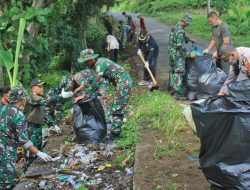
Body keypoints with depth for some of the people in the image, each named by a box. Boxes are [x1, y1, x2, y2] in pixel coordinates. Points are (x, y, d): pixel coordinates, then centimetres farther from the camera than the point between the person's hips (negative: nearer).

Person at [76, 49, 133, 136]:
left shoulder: (100, 64, -16)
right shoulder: (100, 61, 13)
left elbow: (96, 82, -23)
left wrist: (85, 94, -18)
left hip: (123, 83, -10)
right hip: (125, 82, 10)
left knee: (117, 109, -7)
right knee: (118, 108, 13)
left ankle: (115, 132, -2)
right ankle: (116, 130, 19)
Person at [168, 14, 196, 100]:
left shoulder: (174, 27, 8)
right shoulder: (180, 30, -22)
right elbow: (180, 46, -25)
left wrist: (189, 39, 25)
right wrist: (189, 54, -20)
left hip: (171, 52, 10)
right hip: (178, 54, -10)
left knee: (173, 70, 18)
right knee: (180, 73, -6)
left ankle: (172, 88, 29)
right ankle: (178, 93, -5)